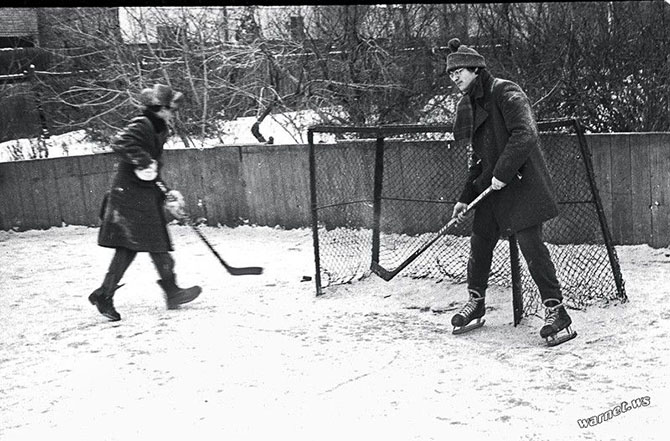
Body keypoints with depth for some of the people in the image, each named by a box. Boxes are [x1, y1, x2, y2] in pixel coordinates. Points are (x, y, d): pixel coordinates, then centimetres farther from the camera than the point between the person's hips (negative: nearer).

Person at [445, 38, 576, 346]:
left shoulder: (505, 93, -10)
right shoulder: (472, 105, 17)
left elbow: (525, 135, -21)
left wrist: (503, 173, -21)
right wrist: (465, 198, 14)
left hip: (521, 183, -8)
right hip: (490, 186, 8)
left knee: (531, 245, -11)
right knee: (479, 242, 9)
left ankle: (556, 312, -5)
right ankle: (476, 303, 26)